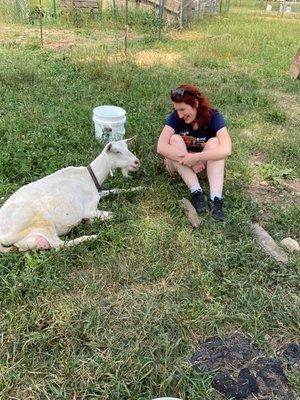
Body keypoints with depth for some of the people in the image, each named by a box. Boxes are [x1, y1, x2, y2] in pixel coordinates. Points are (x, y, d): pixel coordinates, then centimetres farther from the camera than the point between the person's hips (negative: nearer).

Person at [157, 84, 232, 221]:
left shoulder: (213, 117, -20)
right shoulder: (175, 117, -18)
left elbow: (226, 150, -35)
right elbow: (161, 147, -31)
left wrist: (195, 157, -40)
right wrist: (189, 160, -37)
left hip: (205, 163, 0)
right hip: (179, 164, 1)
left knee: (214, 142, -28)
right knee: (175, 139, -27)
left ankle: (216, 199, -40)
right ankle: (196, 193, -36)